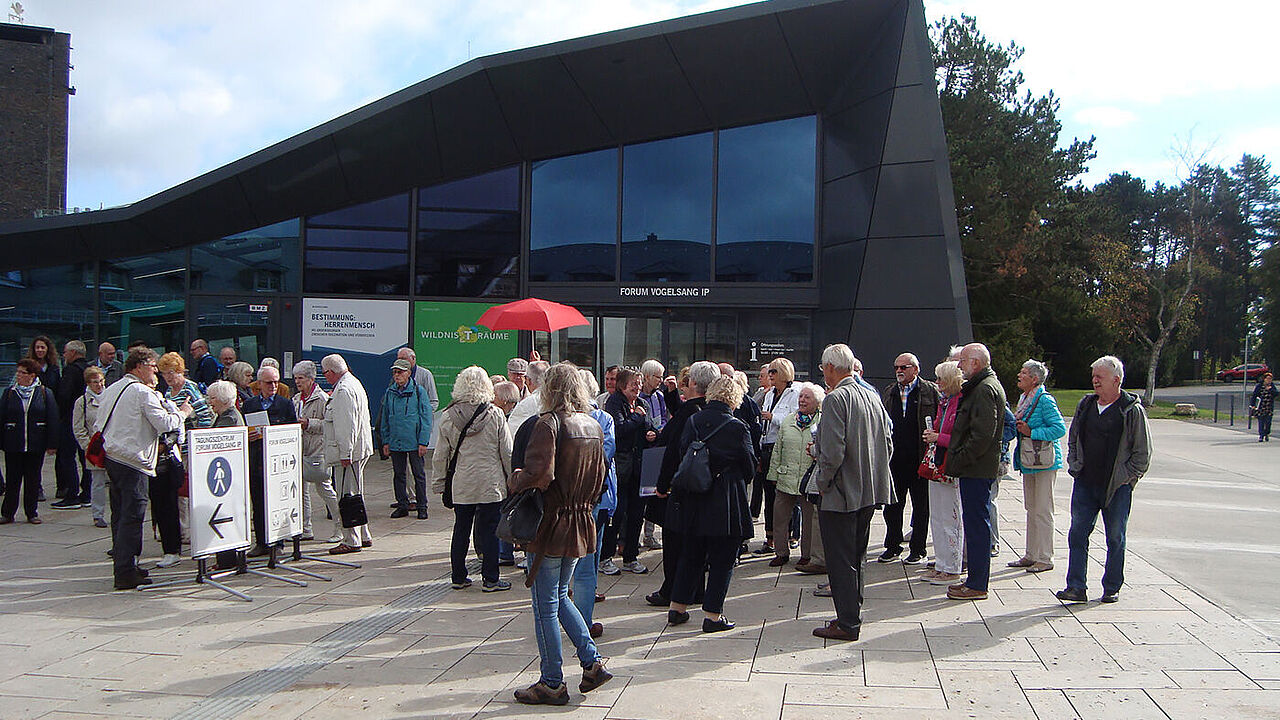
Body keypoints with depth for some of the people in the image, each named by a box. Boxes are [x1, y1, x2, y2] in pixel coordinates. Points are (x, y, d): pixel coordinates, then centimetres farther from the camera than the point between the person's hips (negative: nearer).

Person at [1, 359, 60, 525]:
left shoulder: (45, 393, 1)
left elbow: (52, 420, 0)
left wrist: (52, 444, -3)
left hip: (36, 445, -1)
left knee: (33, 480, 7)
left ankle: (32, 513, 16)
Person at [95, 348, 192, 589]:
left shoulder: (111, 390, 15)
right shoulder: (143, 392, -11)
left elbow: (98, 427, 20)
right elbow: (165, 424, -15)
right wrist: (182, 413, 1)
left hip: (111, 458, 9)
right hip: (133, 461, -9)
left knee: (119, 515, 14)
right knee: (132, 517, -7)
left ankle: (122, 565, 22)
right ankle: (126, 574, -7)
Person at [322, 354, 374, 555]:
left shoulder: (343, 390, -16)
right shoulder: (353, 383, 18)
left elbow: (347, 425, -21)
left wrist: (345, 453, -22)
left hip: (349, 452, -11)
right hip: (359, 450, 11)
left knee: (347, 496, -6)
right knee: (355, 495, 16)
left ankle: (351, 541, -2)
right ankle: (363, 536, 23)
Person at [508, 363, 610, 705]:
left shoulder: (550, 423, -16)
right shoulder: (593, 426, 7)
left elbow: (539, 472, -27)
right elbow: (599, 478, 14)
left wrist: (513, 481, -9)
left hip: (551, 523, -7)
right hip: (580, 523, 8)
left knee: (545, 606, 3)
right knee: (560, 597, 22)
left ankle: (552, 683, 11)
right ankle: (592, 661, 16)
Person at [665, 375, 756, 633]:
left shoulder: (691, 422, 0)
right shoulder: (738, 428, -12)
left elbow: (681, 455, 8)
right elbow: (750, 467, -3)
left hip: (692, 502, 5)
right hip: (726, 503, -5)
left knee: (690, 555, 18)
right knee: (722, 559, 5)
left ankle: (677, 607, 24)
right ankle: (712, 615, 8)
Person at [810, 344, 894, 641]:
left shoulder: (836, 399, -17)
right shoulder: (872, 396, 7)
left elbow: (833, 450, -23)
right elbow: (888, 442, 12)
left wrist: (824, 483, -9)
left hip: (842, 493, -8)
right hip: (870, 491, 8)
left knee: (840, 559, 0)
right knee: (856, 555, 19)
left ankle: (847, 623, 4)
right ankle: (853, 612, 29)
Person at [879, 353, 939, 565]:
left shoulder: (931, 391, -1)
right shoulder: (888, 393, 13)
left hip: (920, 459, -4)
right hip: (894, 459, 4)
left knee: (921, 506, 5)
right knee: (892, 506, 9)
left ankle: (918, 550, 15)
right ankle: (892, 547, 20)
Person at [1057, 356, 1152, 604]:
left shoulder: (1132, 410, -7)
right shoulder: (1086, 404, 8)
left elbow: (1143, 453, -4)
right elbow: (1073, 439, 20)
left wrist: (1127, 477, -7)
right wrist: (1074, 466, 10)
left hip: (1117, 487, -4)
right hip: (1084, 483, 5)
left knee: (1115, 539, 7)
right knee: (1077, 534, 0)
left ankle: (1112, 588, 18)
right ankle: (1076, 587, 4)